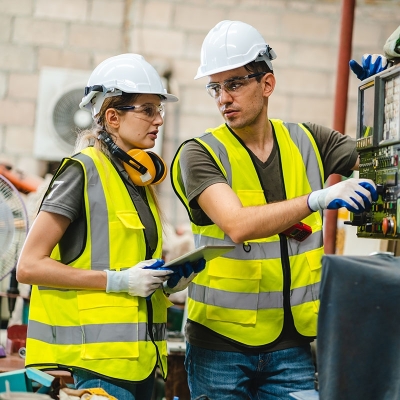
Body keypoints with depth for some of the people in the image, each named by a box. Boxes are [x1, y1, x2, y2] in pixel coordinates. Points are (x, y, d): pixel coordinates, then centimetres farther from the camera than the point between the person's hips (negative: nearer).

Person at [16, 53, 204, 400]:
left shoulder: (142, 178, 15)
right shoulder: (83, 171, -8)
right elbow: (29, 266, -13)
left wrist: (168, 277, 5)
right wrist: (118, 280, -17)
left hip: (138, 357, 8)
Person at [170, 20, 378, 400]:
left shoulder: (307, 142, 6)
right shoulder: (200, 154, -7)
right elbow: (238, 226, -24)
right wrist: (319, 199, -35)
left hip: (292, 343, 3)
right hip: (220, 343, -3)